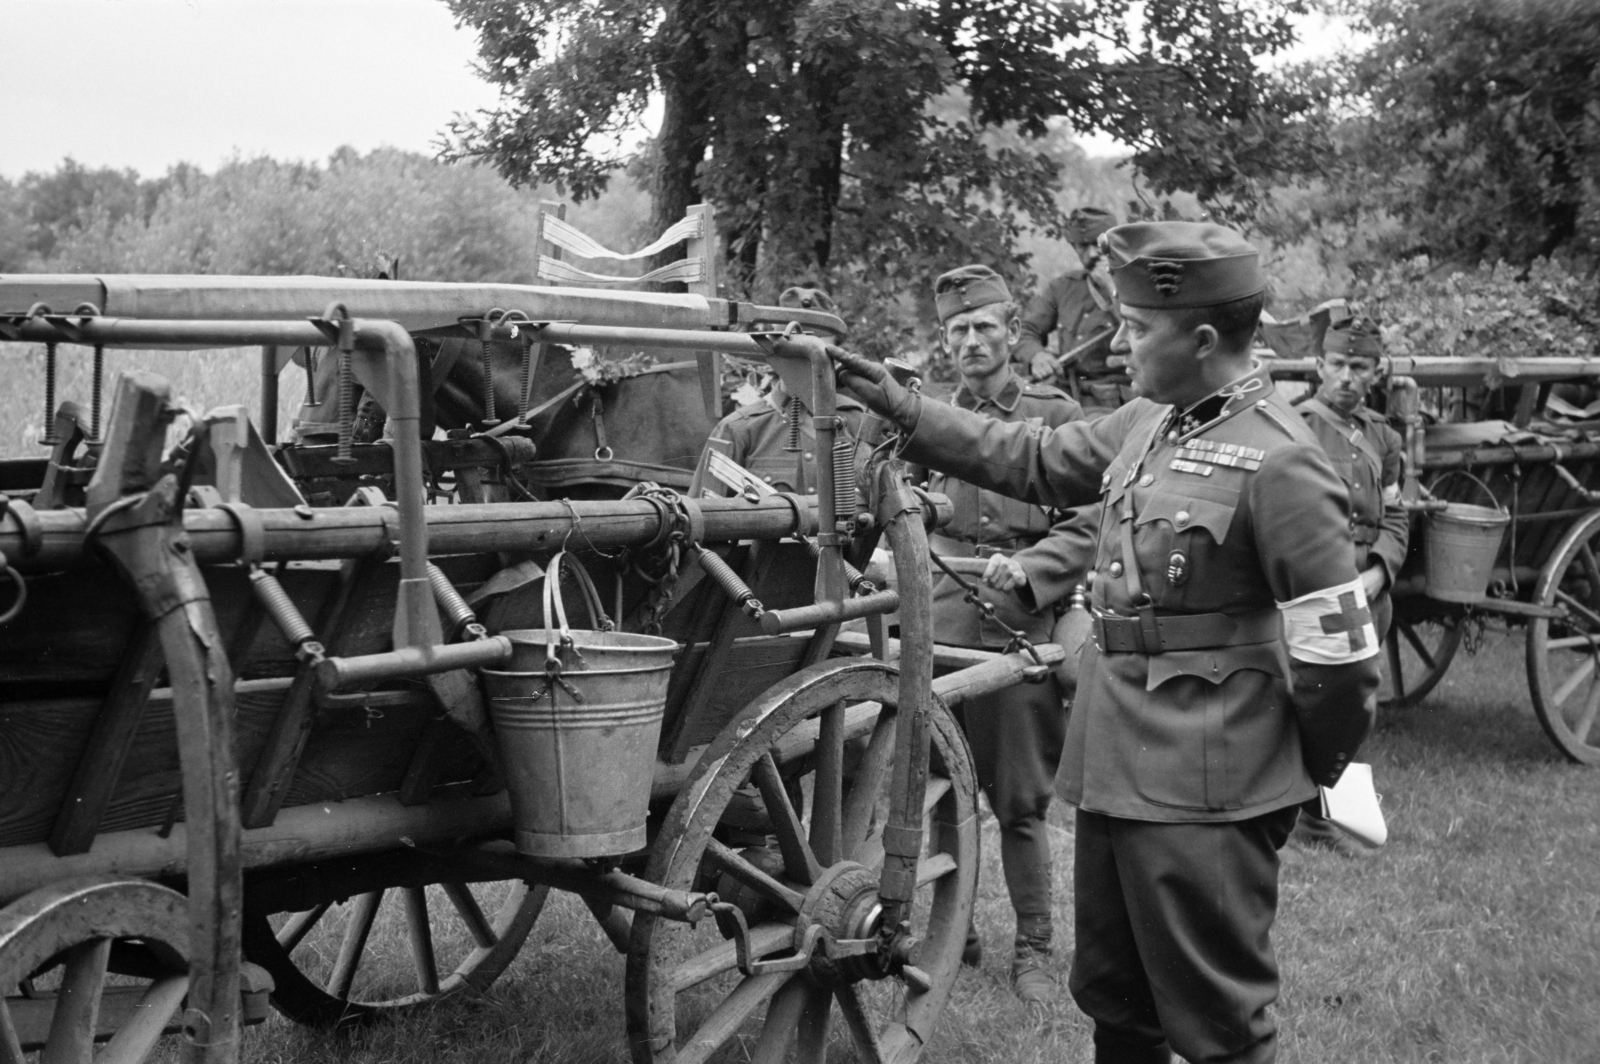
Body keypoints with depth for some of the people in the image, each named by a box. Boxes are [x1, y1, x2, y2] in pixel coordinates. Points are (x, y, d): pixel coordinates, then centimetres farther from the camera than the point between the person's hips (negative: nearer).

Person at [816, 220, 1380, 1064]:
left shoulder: (1279, 463, -18)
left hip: (1203, 800, -8)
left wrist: (1312, 771, -4)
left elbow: (1336, 648, -17)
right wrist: (902, 409, 15)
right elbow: (1033, 460, 19)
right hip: (1114, 771, 9)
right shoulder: (1148, 424, 7)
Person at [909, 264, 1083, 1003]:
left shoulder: (1055, 416, 6)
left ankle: (1033, 948, 12)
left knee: (1020, 801, 0)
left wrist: (1028, 570, -12)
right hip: (940, 621, 3)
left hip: (1022, 625, -3)